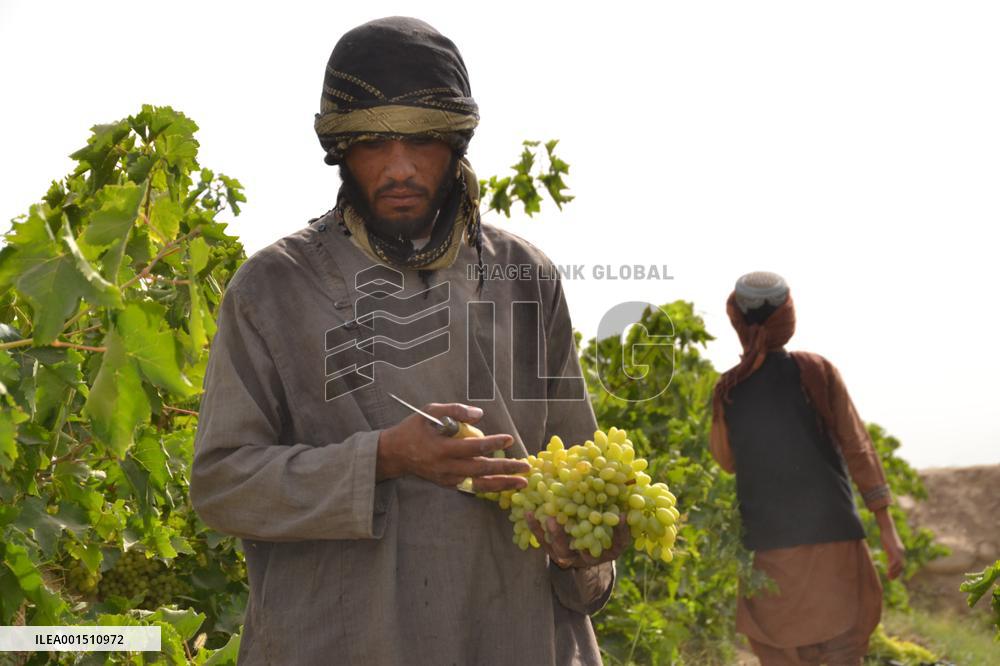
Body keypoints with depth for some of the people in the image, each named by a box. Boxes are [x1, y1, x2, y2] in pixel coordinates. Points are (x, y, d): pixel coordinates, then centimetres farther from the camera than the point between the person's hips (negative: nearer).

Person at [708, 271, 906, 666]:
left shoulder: (728, 391, 1)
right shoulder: (816, 371, -2)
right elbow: (857, 449, -4)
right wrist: (887, 529, -1)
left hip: (769, 544, 1)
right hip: (832, 534, -1)